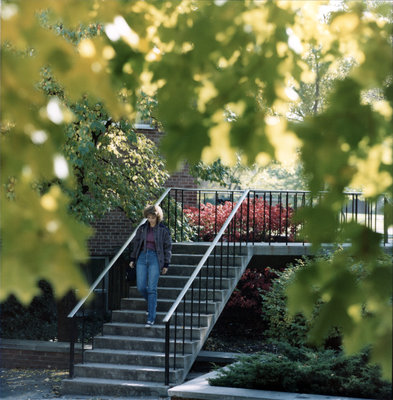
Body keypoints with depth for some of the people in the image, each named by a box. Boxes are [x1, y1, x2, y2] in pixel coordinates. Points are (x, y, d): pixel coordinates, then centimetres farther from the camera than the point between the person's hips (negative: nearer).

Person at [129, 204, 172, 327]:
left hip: (155, 259, -4)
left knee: (152, 288, -9)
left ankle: (151, 319, -7)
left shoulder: (163, 230, -2)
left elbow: (168, 247, 2)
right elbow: (136, 243, 15)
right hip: (142, 257, 4)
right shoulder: (142, 228, 7)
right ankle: (152, 304, 31)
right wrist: (132, 259, 12)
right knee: (141, 287, -1)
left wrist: (166, 264, 0)